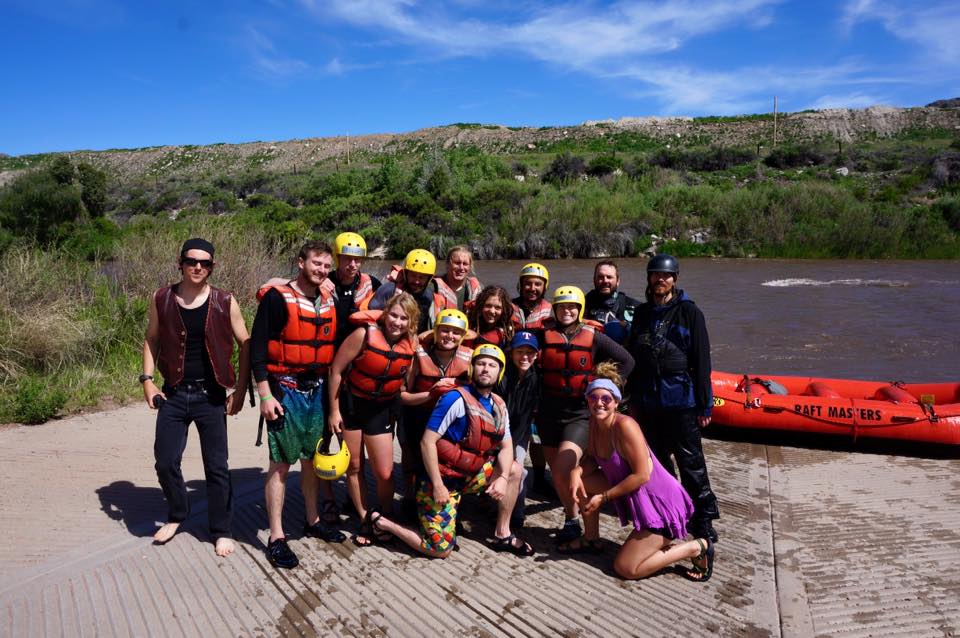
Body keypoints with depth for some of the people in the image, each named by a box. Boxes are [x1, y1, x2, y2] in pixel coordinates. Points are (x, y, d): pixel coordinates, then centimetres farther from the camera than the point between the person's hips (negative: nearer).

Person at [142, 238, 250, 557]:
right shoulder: (162, 299, 0)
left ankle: (221, 530, 20)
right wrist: (147, 379, 1)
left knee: (217, 466, 4)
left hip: (210, 395, -2)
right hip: (174, 394, 2)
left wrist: (241, 390, -3)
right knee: (165, 462, 3)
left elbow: (245, 345, 0)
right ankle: (176, 515, 31)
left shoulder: (225, 302, -6)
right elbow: (152, 340, 12)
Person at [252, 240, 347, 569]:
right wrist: (266, 396, -15)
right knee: (281, 464, -2)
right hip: (285, 390, -6)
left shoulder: (329, 301, 9)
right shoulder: (277, 298, -11)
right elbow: (258, 348, -12)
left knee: (313, 458, 15)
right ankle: (276, 538, 7)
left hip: (317, 389, 6)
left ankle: (312, 520, 30)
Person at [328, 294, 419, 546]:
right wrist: (334, 410, -10)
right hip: (351, 403, -2)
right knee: (354, 466, 10)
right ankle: (364, 520, 27)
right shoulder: (364, 334, -22)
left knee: (385, 473, 1)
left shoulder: (412, 342, -11)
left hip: (382, 409, 2)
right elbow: (336, 370, -13)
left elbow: (410, 382, 2)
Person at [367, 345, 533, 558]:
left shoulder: (499, 406, 4)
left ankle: (503, 536, 9)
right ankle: (380, 522, 9)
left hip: (469, 475, 7)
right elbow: (427, 442, -21)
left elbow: (506, 447, 5)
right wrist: (438, 486, -23)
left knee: (514, 469, 1)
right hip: (442, 480, -7)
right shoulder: (457, 399, -20)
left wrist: (503, 478, -14)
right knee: (440, 550, -8)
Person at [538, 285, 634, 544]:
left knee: (562, 472, -17)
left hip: (580, 414, -3)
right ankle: (571, 518, 31)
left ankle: (571, 521, 5)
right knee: (556, 472, 10)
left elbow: (626, 361, 1)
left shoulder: (594, 338, -3)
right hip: (549, 413, 3)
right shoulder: (545, 336, 1)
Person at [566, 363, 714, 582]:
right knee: (582, 481, 2)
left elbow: (641, 475, -25)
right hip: (634, 498, 8)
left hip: (659, 502, -8)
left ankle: (695, 548, 5)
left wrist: (603, 497, -19)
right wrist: (577, 471, -15)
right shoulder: (595, 422, -2)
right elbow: (592, 458, 8)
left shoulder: (625, 425, -27)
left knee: (625, 569, -6)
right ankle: (591, 539, 20)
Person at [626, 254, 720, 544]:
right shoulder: (642, 313, 10)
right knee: (657, 460, 14)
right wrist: (633, 397, 13)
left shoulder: (689, 311, -3)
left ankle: (703, 516, 12)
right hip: (647, 401, 5)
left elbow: (701, 360, -5)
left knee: (690, 461, 1)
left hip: (680, 400, -5)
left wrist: (704, 404, -7)